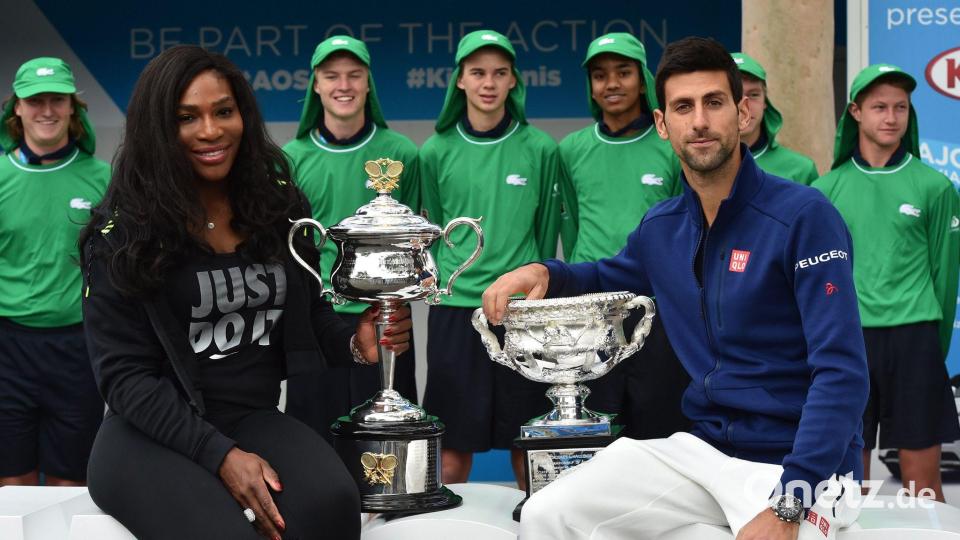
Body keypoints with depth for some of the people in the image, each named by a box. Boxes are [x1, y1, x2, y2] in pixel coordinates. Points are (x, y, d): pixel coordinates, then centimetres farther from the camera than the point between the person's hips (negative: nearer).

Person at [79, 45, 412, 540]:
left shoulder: (279, 204, 8)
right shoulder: (122, 232, -3)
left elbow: (307, 310, 19)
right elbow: (124, 373, -7)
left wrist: (353, 343, -5)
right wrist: (219, 455, -18)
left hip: (257, 418, 3)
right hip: (153, 431, -3)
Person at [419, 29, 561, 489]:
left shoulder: (539, 150, 1)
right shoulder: (436, 152, 3)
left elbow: (546, 231, 7)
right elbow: (434, 229, 11)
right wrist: (446, 280, 8)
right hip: (454, 309, 1)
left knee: (526, 436, 6)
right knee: (455, 437, 4)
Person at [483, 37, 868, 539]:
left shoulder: (804, 215, -13)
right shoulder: (660, 228, 6)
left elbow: (842, 372, -18)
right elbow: (609, 277, 29)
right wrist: (545, 273, 6)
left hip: (799, 462, -5)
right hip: (700, 449, 5)